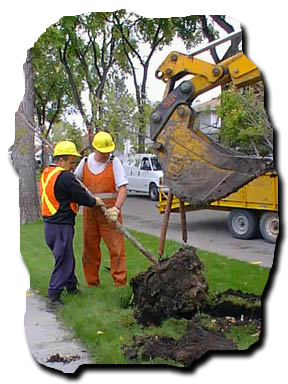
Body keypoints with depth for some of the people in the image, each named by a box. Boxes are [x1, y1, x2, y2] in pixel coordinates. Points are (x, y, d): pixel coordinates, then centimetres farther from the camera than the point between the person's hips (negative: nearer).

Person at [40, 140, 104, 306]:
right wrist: (95, 201, 3)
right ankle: (54, 294, 0)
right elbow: (82, 197, -13)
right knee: (64, 259, -2)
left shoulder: (47, 173, 11)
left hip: (50, 223, 10)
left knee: (67, 257, 21)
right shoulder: (65, 177, -19)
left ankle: (71, 286, 35)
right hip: (62, 225, -10)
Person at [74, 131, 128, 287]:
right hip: (89, 212, 4)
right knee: (90, 249, 9)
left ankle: (120, 284, 1)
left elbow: (122, 189, -12)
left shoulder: (114, 163, -4)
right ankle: (92, 283, 21)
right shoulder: (85, 162, 6)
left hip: (109, 212, -3)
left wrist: (116, 209, -27)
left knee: (116, 248, -5)